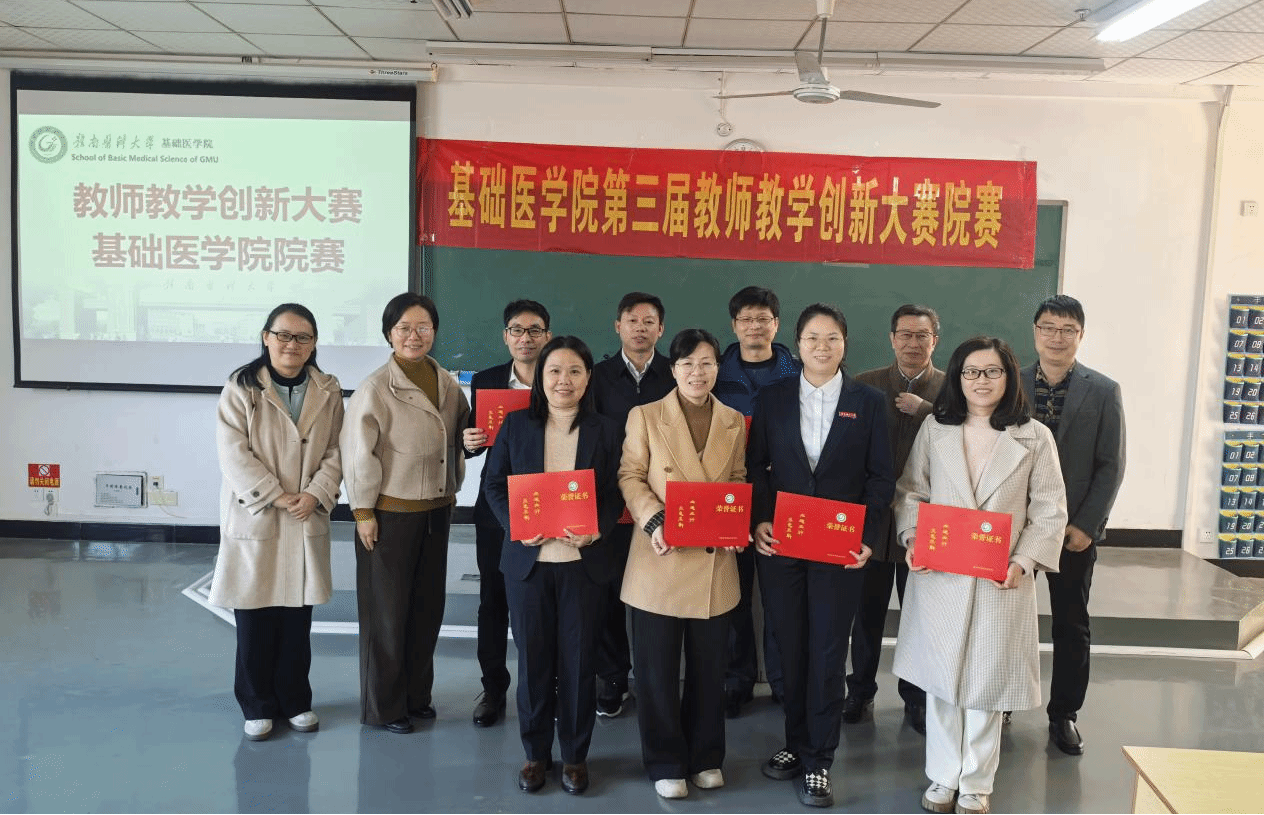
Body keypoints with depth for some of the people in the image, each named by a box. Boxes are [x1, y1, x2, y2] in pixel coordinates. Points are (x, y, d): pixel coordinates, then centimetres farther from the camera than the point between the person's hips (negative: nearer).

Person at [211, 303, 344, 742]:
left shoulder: (328, 391, 5)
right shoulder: (241, 387, -5)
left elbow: (335, 451, 4)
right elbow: (234, 454, -10)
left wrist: (316, 494, -12)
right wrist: (276, 496, -15)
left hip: (307, 522, 3)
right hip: (254, 520, -2)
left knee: (298, 616, 11)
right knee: (254, 619, 5)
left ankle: (295, 701, 26)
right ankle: (258, 706, 21)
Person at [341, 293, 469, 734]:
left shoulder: (447, 384, 4)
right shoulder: (375, 388, -14)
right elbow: (358, 453, -13)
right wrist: (363, 512, -12)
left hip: (435, 512, 6)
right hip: (390, 514, -6)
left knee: (428, 606, 14)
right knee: (387, 612, 6)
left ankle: (417, 695, 30)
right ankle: (384, 706, 20)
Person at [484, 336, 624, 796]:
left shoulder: (606, 431, 2)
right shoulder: (516, 425, 3)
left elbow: (615, 495, 1)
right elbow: (495, 485, 4)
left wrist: (595, 531, -18)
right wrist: (516, 526, -12)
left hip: (583, 562, -1)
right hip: (527, 560, 1)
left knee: (579, 659, 7)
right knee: (533, 657, 9)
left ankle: (575, 755, 23)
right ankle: (535, 753, 26)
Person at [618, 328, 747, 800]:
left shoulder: (734, 422, 7)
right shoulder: (645, 416, -1)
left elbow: (739, 480, 12)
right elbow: (630, 476, -3)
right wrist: (653, 521, -18)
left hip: (715, 561, 3)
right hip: (662, 558, -2)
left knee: (708, 664, 12)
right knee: (657, 665, 6)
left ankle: (705, 757, 29)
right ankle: (665, 762, 22)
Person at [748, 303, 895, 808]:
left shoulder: (868, 402, 1)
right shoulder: (772, 398, 4)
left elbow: (881, 478, 1)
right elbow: (756, 467, 5)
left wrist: (868, 536, -10)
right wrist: (758, 521, -9)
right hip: (779, 541, 2)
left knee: (828, 652, 3)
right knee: (789, 647, 11)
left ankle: (818, 761, 15)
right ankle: (796, 743, 28)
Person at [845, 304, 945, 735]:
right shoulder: (865, 385, 2)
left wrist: (924, 408, -19)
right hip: (871, 516, 1)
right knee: (867, 611, 12)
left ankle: (916, 698, 27)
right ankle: (860, 691, 28)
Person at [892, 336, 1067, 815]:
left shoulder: (1035, 437, 0)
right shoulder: (934, 429, 4)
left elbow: (1050, 510, 0)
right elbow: (910, 491, 9)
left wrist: (1023, 562, -12)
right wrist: (912, 539, -8)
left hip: (1001, 580, -1)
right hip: (938, 576, 1)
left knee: (987, 681, 8)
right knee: (941, 677, 9)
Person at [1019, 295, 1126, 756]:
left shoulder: (1103, 392, -2)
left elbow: (1111, 467, -3)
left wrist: (1085, 525, -10)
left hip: (1074, 529, -1)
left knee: (1071, 626, 9)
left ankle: (1064, 715, 24)